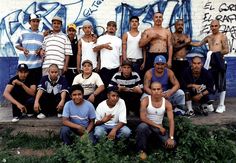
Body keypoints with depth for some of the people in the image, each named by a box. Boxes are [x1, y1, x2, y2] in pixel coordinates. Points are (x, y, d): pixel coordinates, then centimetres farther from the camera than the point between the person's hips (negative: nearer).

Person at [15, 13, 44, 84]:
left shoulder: (42, 35, 8)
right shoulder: (23, 33, 5)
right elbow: (17, 44, 11)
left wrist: (40, 50, -8)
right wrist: (23, 49, -8)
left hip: (37, 65, 1)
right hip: (23, 64, 0)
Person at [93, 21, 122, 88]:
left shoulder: (119, 40, 16)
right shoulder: (101, 38, 10)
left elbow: (121, 55, 14)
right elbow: (95, 49, -1)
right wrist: (103, 45, -16)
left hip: (116, 67, 2)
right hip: (105, 67, -2)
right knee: (104, 85, -1)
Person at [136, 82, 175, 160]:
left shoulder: (167, 103, -7)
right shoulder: (145, 100, -15)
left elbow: (171, 120, -11)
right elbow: (142, 117, -24)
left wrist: (171, 138, -22)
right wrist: (158, 126, -24)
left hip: (159, 127, 3)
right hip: (147, 125, -2)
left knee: (172, 143, -18)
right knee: (142, 126, -38)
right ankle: (142, 149, -12)